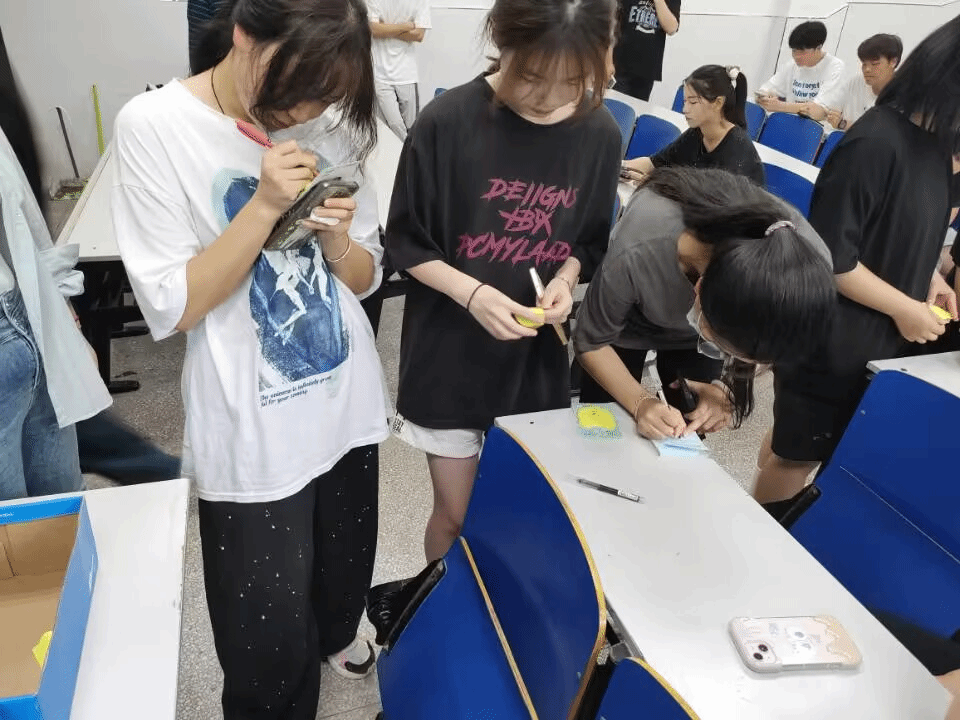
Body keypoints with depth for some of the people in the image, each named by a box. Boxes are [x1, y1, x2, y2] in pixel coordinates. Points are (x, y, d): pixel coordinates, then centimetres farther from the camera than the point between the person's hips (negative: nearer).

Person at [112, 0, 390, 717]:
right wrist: (264, 205, -23)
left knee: (346, 570, 25)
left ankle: (336, 633, 59)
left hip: (348, 401, 5)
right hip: (254, 433, -4)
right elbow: (172, 308, -14)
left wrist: (337, 239, -17)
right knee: (273, 646, 7)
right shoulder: (154, 126, -12)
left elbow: (367, 277, 5)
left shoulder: (332, 122, -1)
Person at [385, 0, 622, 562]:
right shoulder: (448, 121, -16)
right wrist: (472, 293, -23)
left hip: (538, 360, 3)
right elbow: (406, 244, -8)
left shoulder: (600, 133, -5)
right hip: (450, 359, -3)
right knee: (456, 516, 11)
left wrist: (566, 279, -13)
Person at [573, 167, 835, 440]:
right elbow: (590, 341, -23)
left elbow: (768, 341, -12)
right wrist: (640, 402, -36)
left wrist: (728, 386, -29)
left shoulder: (810, 264, -35)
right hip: (628, 324, -2)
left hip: (702, 325, 2)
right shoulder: (636, 256, -44)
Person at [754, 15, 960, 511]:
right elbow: (829, 257, -23)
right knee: (798, 453, 8)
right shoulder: (876, 142, -23)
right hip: (834, 337, -8)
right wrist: (904, 309, -15)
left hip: (882, 338, 8)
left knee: (795, 443, 21)